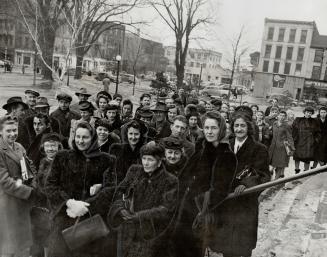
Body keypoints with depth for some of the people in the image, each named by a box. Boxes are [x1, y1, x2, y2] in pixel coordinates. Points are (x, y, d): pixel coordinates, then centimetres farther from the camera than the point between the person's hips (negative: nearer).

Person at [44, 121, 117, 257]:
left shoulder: (105, 160, 2)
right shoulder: (63, 157, 4)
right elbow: (49, 186, 0)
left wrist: (85, 205, -15)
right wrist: (70, 203, -16)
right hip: (65, 219, 1)